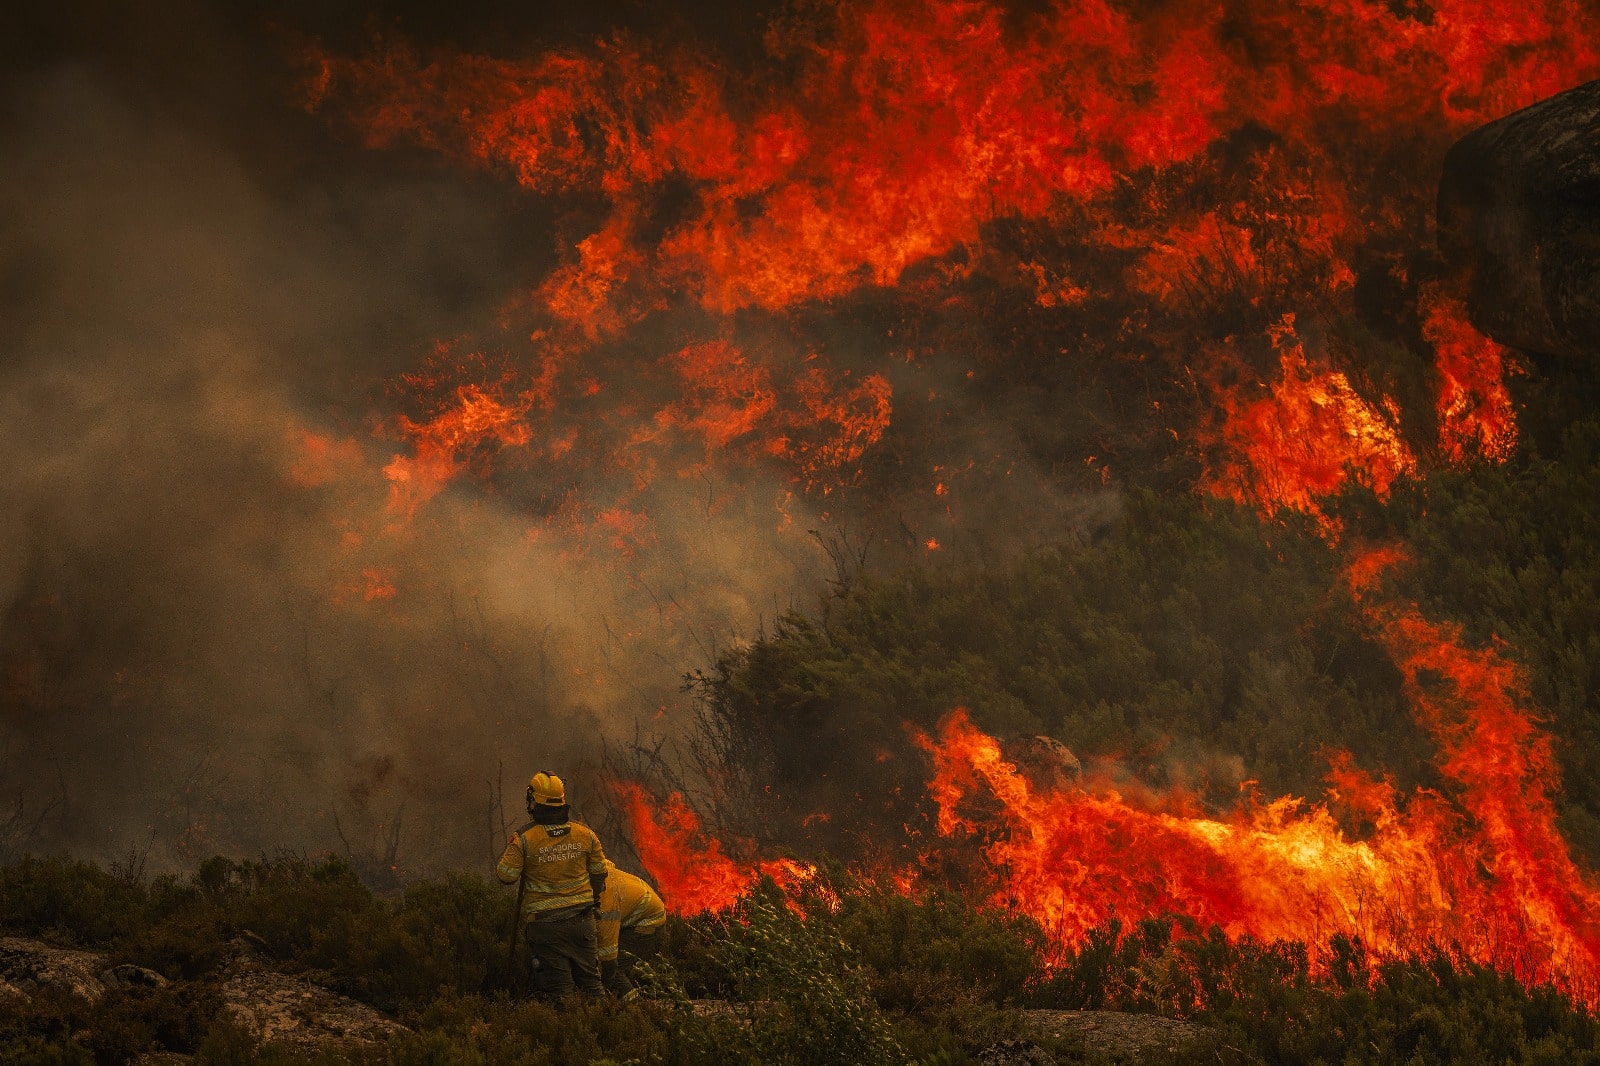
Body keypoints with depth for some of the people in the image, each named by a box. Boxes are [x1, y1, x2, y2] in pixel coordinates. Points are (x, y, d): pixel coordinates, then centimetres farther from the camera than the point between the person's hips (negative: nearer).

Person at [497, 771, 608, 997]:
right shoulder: (585, 834, -2)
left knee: (558, 987, 3)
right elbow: (599, 872, 7)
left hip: (545, 923, -3)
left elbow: (505, 876, -9)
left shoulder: (523, 838, -13)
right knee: (590, 980, 13)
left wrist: (507, 852, 11)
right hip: (581, 919, 3)